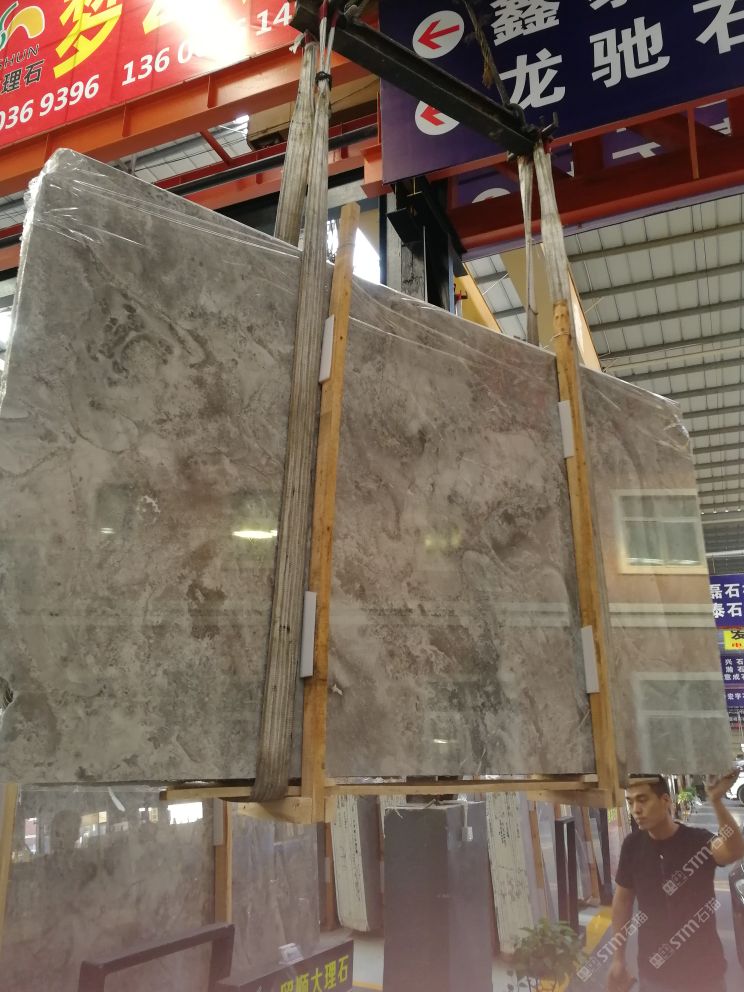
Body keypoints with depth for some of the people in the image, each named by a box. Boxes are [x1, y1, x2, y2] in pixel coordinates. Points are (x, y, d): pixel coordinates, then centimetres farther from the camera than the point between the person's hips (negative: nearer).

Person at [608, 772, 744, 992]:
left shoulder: (698, 840, -17)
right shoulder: (632, 845, -9)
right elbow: (623, 899, 2)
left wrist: (716, 801, -53)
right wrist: (618, 958, 4)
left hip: (702, 971, -2)